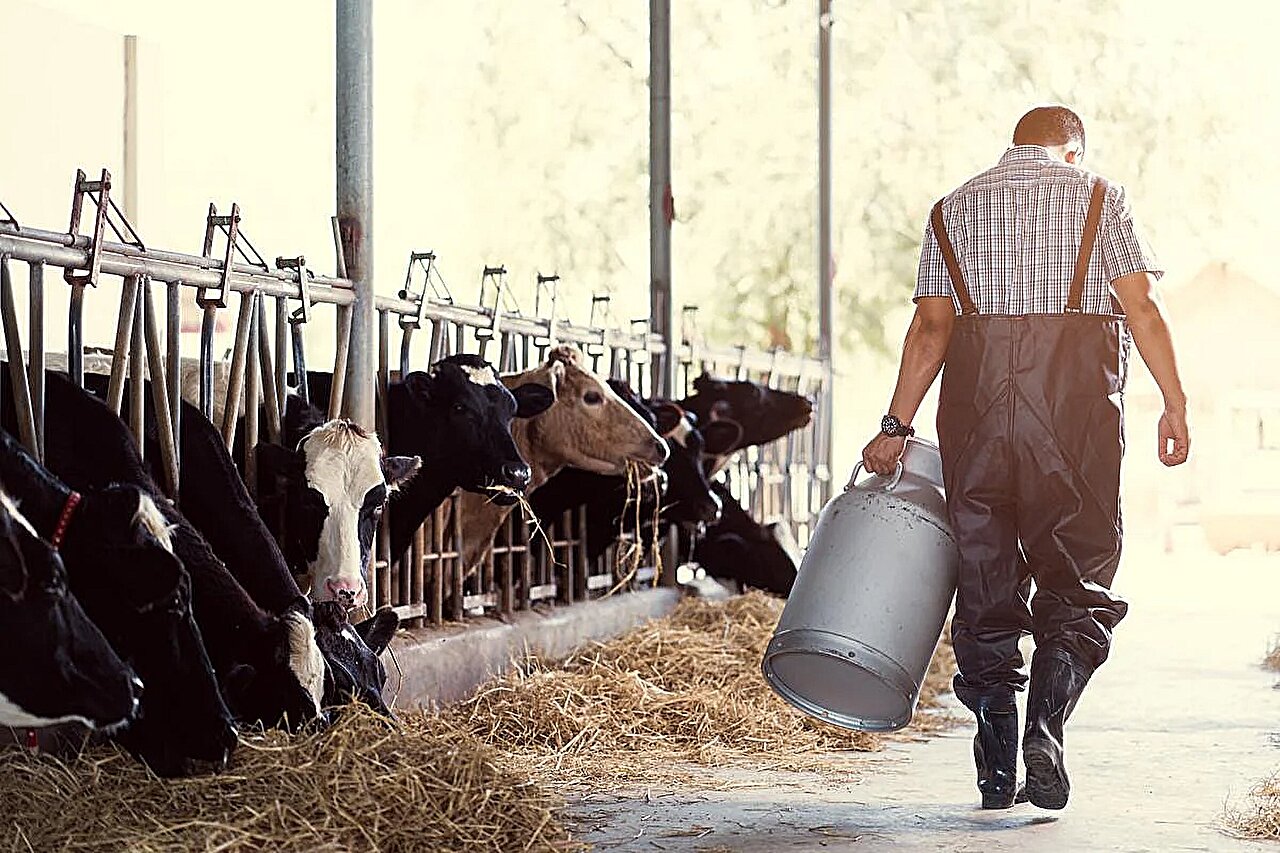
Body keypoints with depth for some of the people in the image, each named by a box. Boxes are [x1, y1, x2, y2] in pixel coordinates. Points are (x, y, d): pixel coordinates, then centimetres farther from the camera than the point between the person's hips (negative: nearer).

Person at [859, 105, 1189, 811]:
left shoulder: (954, 207, 17)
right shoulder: (1098, 195, 11)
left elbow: (930, 327, 7)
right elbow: (1141, 306, 0)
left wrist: (896, 425, 8)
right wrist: (1174, 402, 1)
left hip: (977, 387, 2)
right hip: (1076, 387, -2)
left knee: (985, 574, 6)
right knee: (1078, 574, 4)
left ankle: (997, 769, 5)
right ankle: (1044, 728, -16)